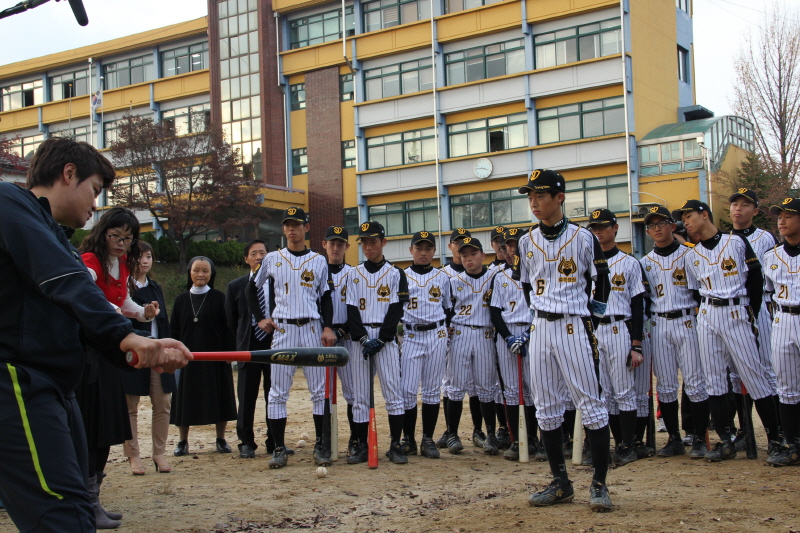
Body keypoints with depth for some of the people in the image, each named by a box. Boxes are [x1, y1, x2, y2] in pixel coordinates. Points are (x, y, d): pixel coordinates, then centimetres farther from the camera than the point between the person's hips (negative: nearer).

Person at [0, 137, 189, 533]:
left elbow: (82, 315, 14)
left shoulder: (52, 235, 26)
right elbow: (65, 283, -20)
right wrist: (126, 337, -30)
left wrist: (146, 351, -3)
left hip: (51, 391, 11)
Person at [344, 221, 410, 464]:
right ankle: (362, 446, 7)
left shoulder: (395, 273, 6)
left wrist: (380, 339, -12)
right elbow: (351, 310, 5)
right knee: (360, 395, 2)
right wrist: (363, 338, -9)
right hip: (359, 338, 2)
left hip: (386, 339, -2)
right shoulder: (354, 274, 12)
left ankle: (395, 446, -2)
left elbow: (396, 309, -2)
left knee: (393, 393, -7)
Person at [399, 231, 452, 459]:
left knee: (432, 390, 3)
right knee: (408, 389, -6)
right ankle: (408, 439, 5)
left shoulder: (442, 277, 10)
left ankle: (428, 440, 10)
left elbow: (448, 309, 14)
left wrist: (449, 337, 7)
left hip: (436, 336, 1)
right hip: (410, 336, -1)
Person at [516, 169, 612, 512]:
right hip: (540, 329, 5)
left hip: (574, 327, -5)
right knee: (546, 408, 7)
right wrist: (540, 312, 10)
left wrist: (592, 318, 1)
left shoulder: (583, 238, -3)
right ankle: (560, 483, 17)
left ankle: (599, 484, 3)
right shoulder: (527, 242, 8)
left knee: (591, 405, -4)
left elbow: (602, 282, 5)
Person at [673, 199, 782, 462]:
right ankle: (725, 441, 8)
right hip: (707, 317, 5)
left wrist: (751, 315, -4)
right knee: (714, 379, 2)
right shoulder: (693, 255, 12)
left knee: (754, 376, -6)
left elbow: (756, 279, -2)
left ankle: (775, 438, 3)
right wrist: (707, 308, 1)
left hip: (736, 314, -4)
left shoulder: (737, 242, 0)